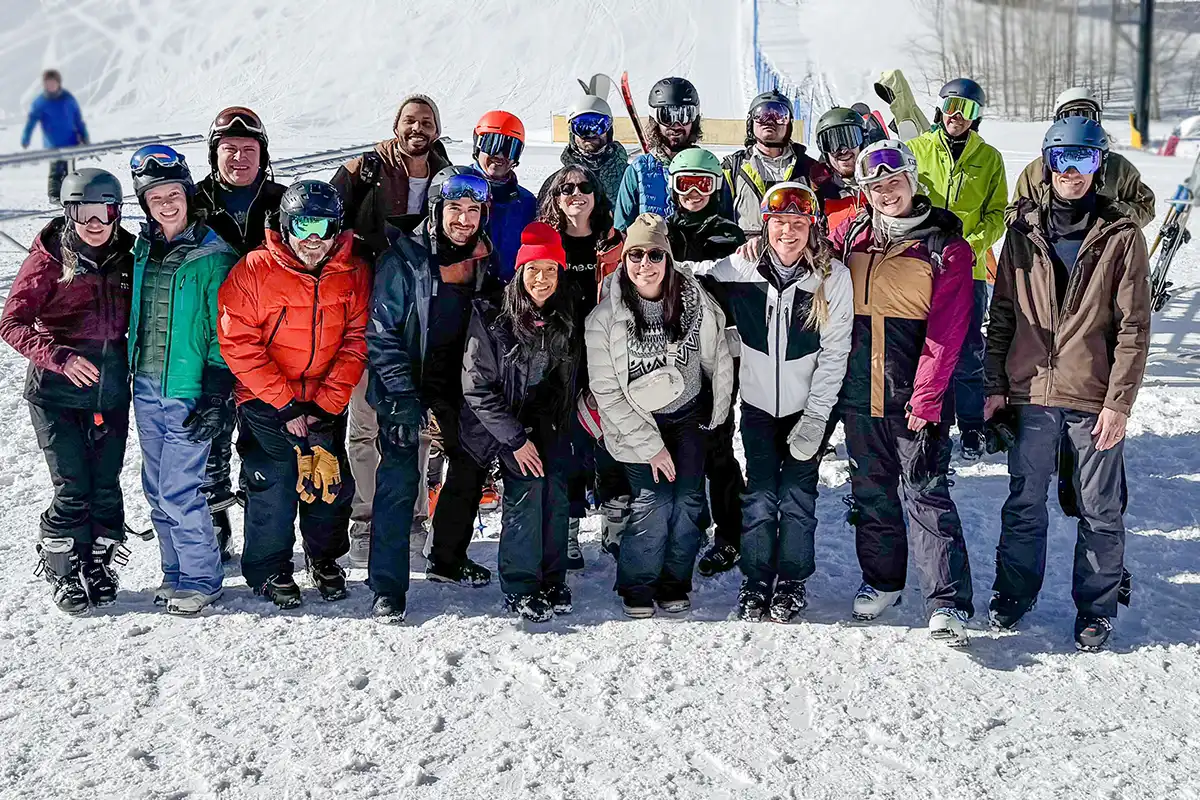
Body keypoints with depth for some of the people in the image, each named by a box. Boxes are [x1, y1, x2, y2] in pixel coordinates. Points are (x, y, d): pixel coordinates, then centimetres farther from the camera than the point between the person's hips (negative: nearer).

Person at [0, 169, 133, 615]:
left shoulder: (125, 260, 6)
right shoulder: (49, 261, -7)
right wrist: (59, 356, -28)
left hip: (111, 393, 4)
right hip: (57, 394, -4)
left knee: (106, 486, 7)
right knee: (73, 490, -3)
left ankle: (99, 567, 24)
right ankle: (64, 575, 14)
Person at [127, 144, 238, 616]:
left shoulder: (212, 255, -10)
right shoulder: (142, 249, 9)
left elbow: (223, 334, -10)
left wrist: (214, 397, -15)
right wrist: (126, 373, 18)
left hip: (188, 393, -6)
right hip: (145, 388, 6)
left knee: (178, 492, -8)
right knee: (157, 491, 11)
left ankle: (201, 579, 7)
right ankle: (176, 572, 24)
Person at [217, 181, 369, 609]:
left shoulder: (355, 272, -6)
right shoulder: (255, 270, -15)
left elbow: (356, 341, -3)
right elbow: (239, 344, -15)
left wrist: (327, 404, -11)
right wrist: (286, 405, -16)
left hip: (326, 402, 3)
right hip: (265, 401, -3)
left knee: (333, 485, 7)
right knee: (273, 487, -3)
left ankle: (325, 558, 32)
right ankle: (269, 570, 18)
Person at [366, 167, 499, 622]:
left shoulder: (483, 260, 2)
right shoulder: (404, 259, -15)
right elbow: (382, 333, -16)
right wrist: (403, 398, -23)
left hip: (460, 384, 6)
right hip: (406, 384, -6)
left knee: (471, 467, 15)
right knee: (400, 478, -13)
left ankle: (448, 559, 35)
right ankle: (387, 589, -7)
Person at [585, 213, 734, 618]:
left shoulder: (695, 299, -12)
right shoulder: (605, 316, -18)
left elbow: (719, 360, 4)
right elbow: (606, 392, -13)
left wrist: (717, 414, 11)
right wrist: (649, 445, -14)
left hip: (689, 414, 3)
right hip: (636, 420, -2)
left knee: (688, 501, -4)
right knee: (655, 502, -13)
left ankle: (674, 585, 17)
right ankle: (636, 589, 8)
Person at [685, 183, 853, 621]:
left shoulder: (833, 276, -13)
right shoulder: (740, 267, -10)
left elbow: (835, 353, -11)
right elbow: (685, 273, 9)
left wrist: (815, 417, -13)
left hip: (810, 405, -1)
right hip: (758, 402, 1)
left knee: (798, 494, 3)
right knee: (759, 496, 3)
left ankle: (792, 582, 20)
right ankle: (755, 581, 19)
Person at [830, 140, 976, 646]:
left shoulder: (945, 246, -4)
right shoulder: (849, 236, 8)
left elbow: (946, 331, -9)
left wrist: (926, 396, -14)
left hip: (916, 395, -4)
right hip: (858, 391, 4)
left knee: (926, 492, -7)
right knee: (871, 490, 14)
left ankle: (948, 602, -6)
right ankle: (881, 580, 29)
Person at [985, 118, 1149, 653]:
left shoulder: (1121, 236, -3)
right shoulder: (1025, 232, 5)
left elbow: (1133, 328, -5)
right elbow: (1003, 313, 9)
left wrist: (1119, 402, -10)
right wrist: (994, 384, 5)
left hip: (1095, 398, -2)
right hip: (1031, 392, 2)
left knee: (1100, 511, 8)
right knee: (1024, 503, 12)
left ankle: (1096, 608, 22)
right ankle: (1014, 594, 28)